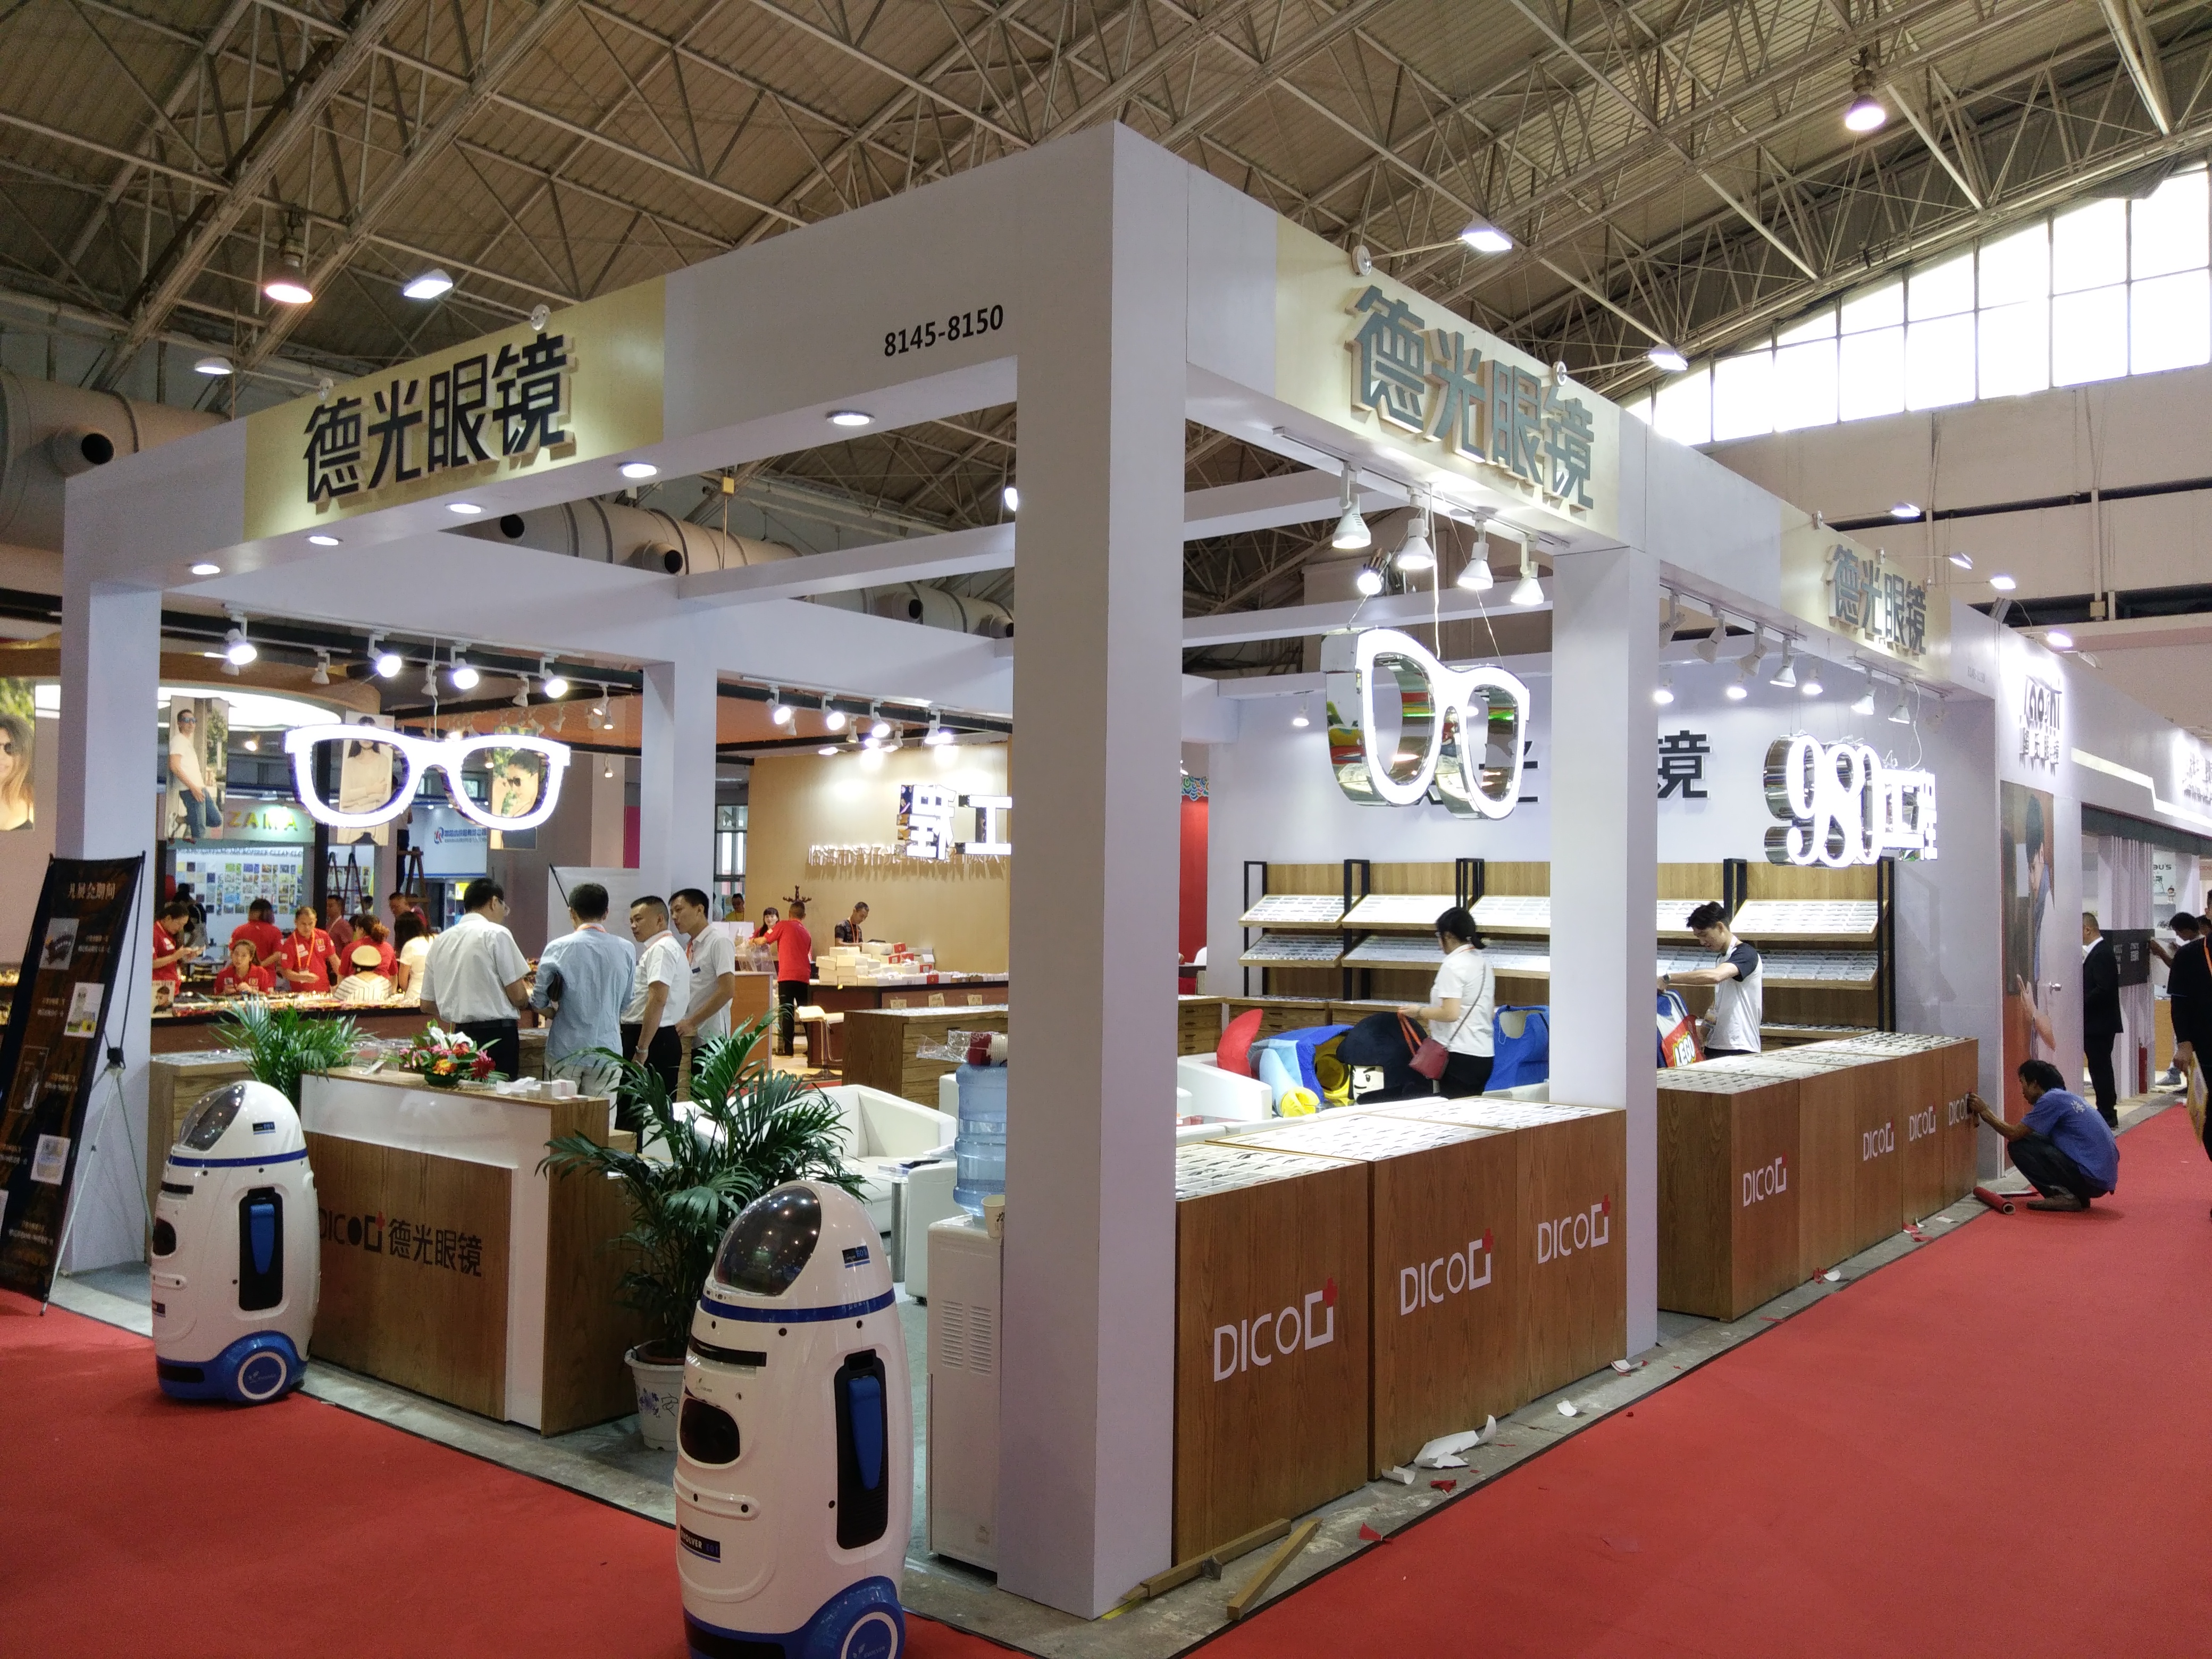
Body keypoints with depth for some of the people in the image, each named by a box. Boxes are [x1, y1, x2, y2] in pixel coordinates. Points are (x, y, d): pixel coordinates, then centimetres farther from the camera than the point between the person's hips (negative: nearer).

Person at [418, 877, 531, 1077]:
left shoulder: (440, 941, 11)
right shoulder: (496, 934, -7)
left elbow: (427, 1005, 16)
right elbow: (518, 996, -8)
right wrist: (527, 1001, 13)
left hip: (460, 1037, 6)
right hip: (498, 1036, -6)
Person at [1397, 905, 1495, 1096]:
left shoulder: (1453, 965, -13)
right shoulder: (1483, 961, 13)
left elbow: (1450, 1014, -20)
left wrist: (1419, 1011, -5)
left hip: (1460, 1055, -9)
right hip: (1485, 1054, 9)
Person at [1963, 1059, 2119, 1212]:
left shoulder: (2051, 1099, -9)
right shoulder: (2068, 1098, 17)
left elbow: (2014, 1134, -7)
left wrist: (1985, 1112, 4)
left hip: (2090, 1178, -9)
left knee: (2018, 1146, -6)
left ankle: (2064, 1196, -10)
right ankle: (2077, 1195, 11)